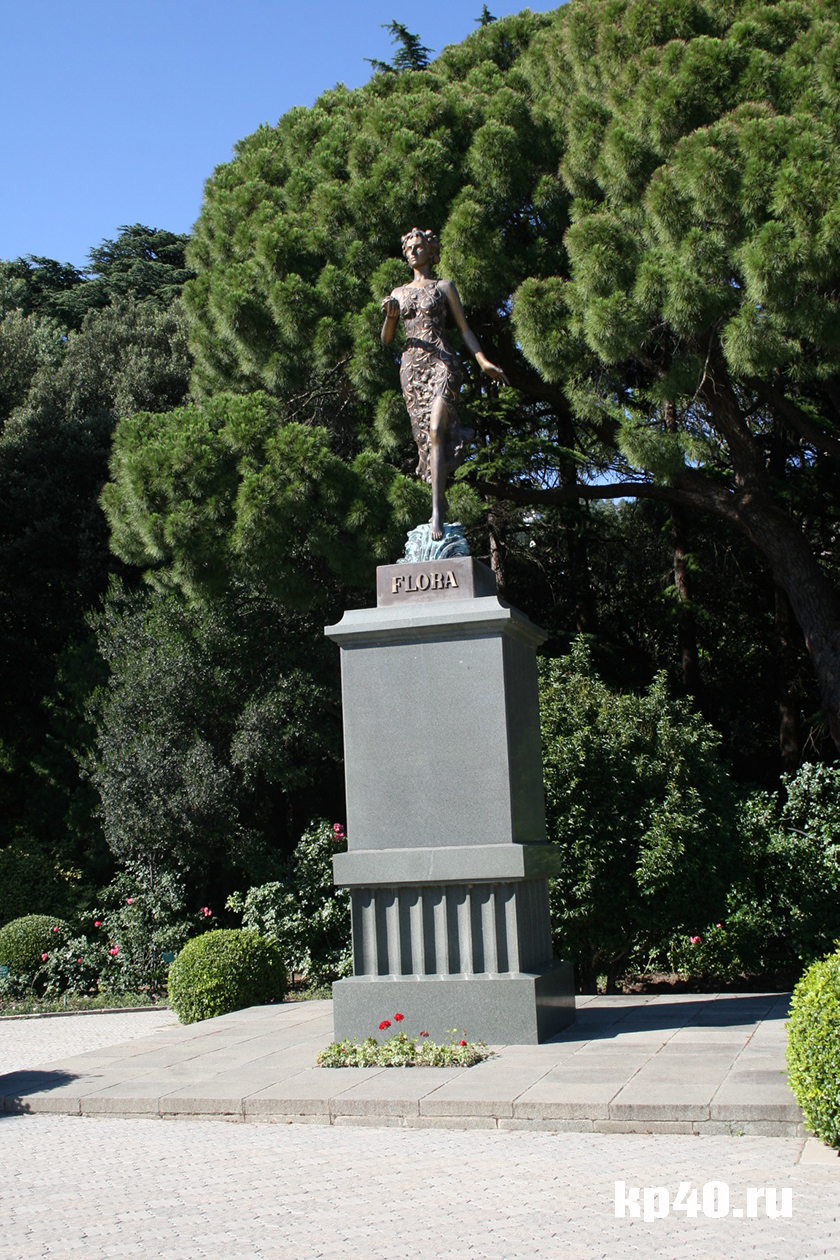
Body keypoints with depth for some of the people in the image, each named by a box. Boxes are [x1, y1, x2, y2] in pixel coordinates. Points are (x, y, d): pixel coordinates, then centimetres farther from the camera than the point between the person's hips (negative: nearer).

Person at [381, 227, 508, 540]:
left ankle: (437, 511, -27)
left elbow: (464, 328, 7)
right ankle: (441, 500, 11)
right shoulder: (400, 293, 19)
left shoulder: (444, 287, 11)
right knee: (425, 435, 0)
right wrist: (390, 316, -6)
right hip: (411, 365, 4)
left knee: (436, 431, -21)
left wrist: (483, 361, -7)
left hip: (441, 361, -4)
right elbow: (386, 339, 15)